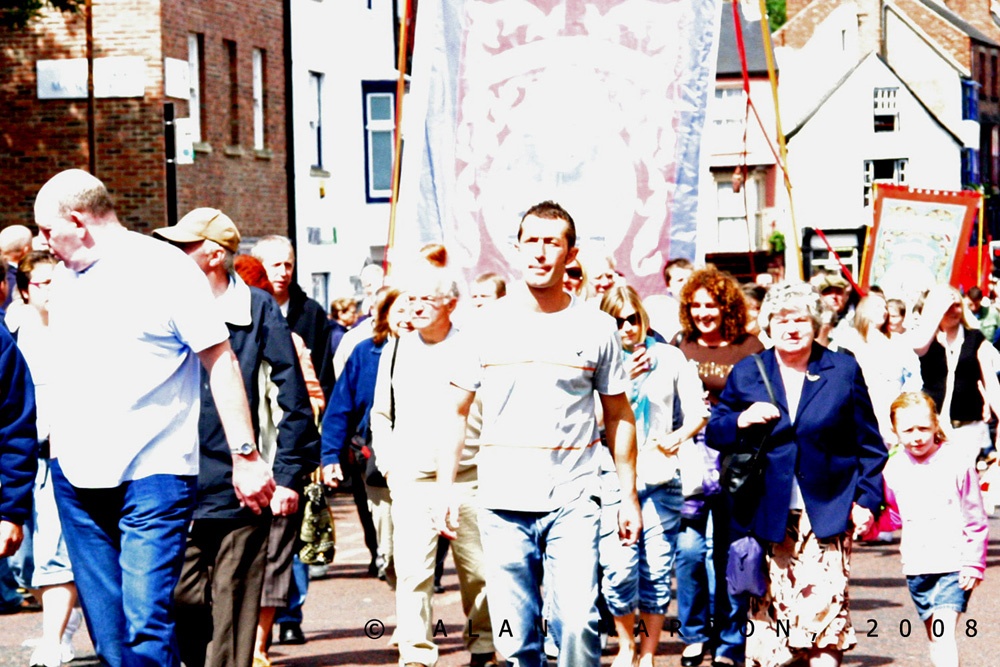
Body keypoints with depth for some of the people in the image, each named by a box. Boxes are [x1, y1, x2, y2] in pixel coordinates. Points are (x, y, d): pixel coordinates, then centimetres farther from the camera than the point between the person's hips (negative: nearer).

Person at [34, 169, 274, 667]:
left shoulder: (166, 268, -6)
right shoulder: (64, 278, 14)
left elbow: (220, 361, -6)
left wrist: (245, 455, -10)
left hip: (152, 473, -7)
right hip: (76, 475, 7)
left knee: (147, 623, -15)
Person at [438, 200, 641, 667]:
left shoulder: (596, 328, 3)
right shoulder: (488, 326, 5)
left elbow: (619, 415, 11)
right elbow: (457, 411, 10)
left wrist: (629, 496, 7)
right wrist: (446, 488, 2)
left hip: (573, 504, -1)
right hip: (502, 505, 1)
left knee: (578, 623, -14)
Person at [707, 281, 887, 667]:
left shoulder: (843, 371, 6)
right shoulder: (747, 374, 9)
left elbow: (869, 444, 8)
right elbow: (714, 433, 9)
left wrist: (867, 499, 1)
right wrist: (742, 421, -11)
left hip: (827, 514, -2)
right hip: (768, 515, 2)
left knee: (825, 604, -9)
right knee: (769, 606, 2)